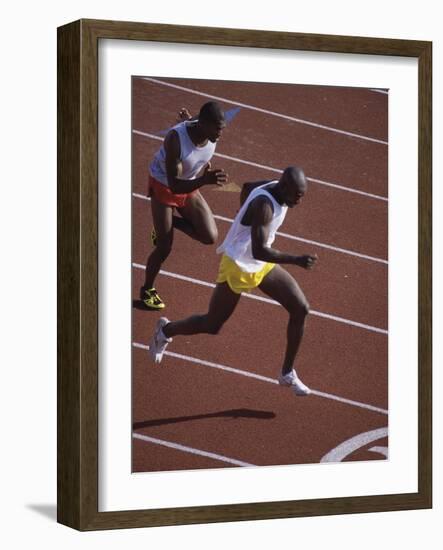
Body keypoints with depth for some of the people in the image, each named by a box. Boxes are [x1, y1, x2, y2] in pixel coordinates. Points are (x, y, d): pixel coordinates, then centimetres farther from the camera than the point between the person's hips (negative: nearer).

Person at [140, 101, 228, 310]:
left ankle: (171, 222, 19)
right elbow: (174, 185, -41)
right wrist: (205, 180, -54)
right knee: (164, 248, -4)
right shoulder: (176, 138, -39)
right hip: (163, 187, -5)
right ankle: (147, 290, 24)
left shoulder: (212, 134, -21)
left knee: (210, 237, -8)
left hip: (190, 187, 5)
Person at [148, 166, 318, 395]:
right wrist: (296, 260, -44)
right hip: (237, 266, -8)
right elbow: (259, 251, -40)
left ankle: (287, 374, 10)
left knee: (301, 309, -3)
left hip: (262, 265, 8)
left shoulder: (278, 188, -7)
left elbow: (247, 187, 15)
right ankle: (166, 330, 38)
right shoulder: (264, 204, -33)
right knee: (211, 325, 8)